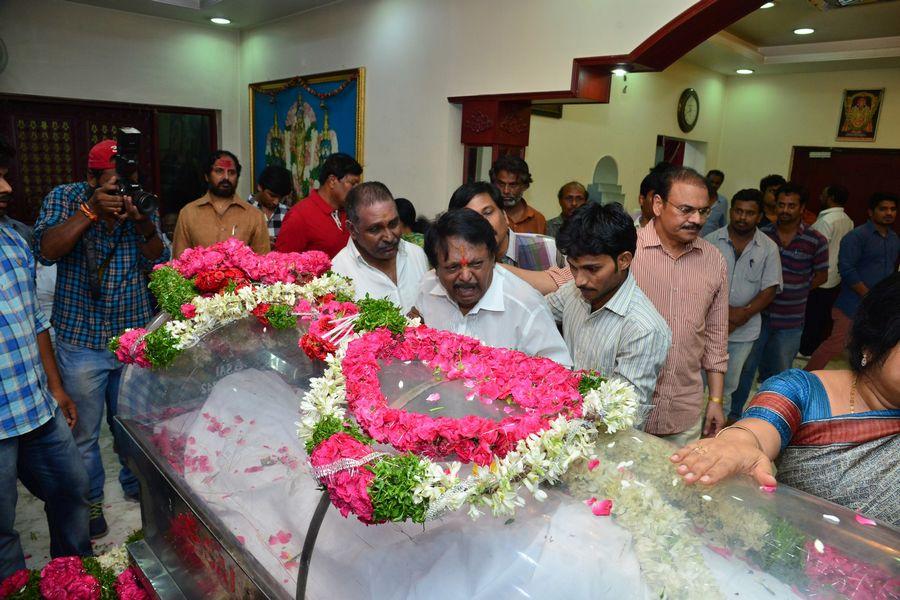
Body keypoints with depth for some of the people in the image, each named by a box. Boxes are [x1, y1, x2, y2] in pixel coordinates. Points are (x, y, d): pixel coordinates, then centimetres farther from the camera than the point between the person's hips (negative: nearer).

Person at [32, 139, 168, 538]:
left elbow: (158, 263, -7)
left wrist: (143, 223, -24)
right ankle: (89, 501, 31)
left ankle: (136, 485, 39)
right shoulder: (64, 198, -4)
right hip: (81, 340, -2)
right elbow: (45, 250, -18)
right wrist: (91, 210, -26)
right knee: (84, 433, 10)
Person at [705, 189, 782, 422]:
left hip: (744, 328, 1)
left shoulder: (769, 248, 0)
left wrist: (744, 313, -16)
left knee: (729, 381, 16)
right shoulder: (712, 241, -4)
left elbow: (770, 289, -2)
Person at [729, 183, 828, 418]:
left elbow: (821, 275, 6)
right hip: (758, 314, 0)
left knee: (778, 372, 14)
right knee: (745, 367, 9)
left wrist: (796, 292, 1)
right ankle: (734, 413, 24)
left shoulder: (816, 241, -6)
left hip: (790, 321, 0)